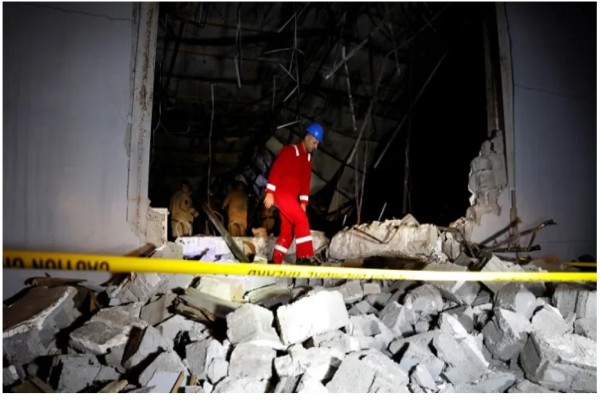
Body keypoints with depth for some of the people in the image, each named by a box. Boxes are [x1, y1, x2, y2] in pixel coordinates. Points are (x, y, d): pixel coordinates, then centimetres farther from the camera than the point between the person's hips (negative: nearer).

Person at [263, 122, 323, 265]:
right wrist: (270, 193, -22)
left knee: (288, 229, 6)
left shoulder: (308, 159, 18)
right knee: (302, 220, -19)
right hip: (281, 193, -9)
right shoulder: (290, 150, -8)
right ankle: (303, 257, -17)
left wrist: (303, 202, 8)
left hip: (291, 197, 9)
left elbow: (305, 182, 16)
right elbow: (276, 170, -16)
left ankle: (276, 261, 13)